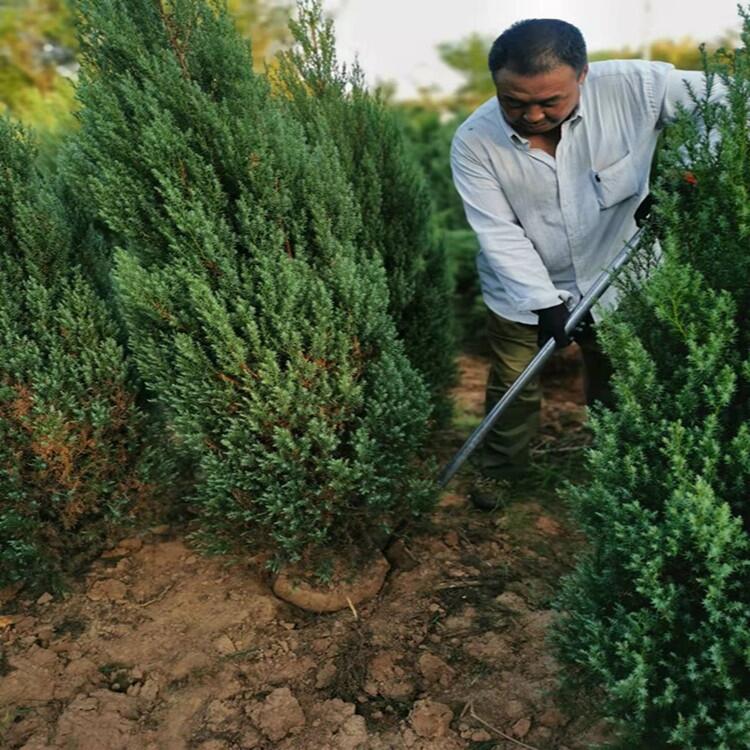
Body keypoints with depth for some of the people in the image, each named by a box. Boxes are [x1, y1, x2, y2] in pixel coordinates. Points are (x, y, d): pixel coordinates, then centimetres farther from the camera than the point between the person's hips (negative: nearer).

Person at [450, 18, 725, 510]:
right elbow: (499, 233, -22)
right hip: (521, 290, -1)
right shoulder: (474, 143, -23)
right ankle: (501, 465, 40)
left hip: (615, 274, 1)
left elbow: (721, 97, -12)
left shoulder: (633, 88, -23)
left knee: (615, 378, 20)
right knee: (514, 386, 13)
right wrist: (544, 302, -27)